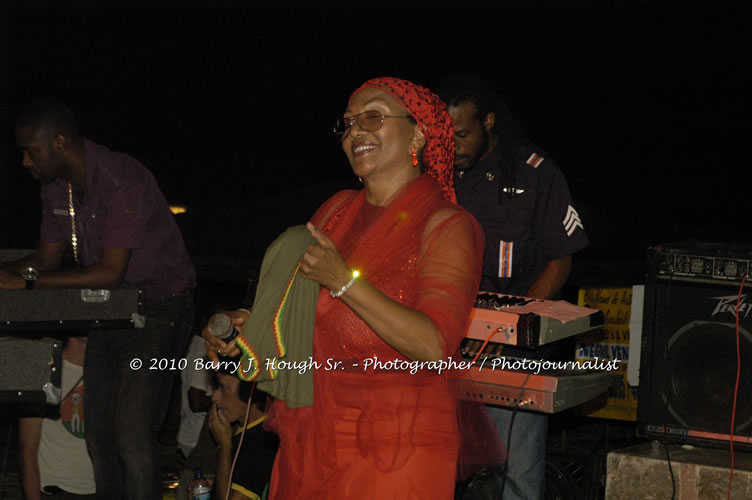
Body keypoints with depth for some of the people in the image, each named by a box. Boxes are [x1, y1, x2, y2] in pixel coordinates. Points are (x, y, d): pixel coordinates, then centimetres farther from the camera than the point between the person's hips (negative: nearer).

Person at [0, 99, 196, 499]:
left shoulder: (123, 180, -24)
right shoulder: (56, 187, 3)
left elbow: (109, 273, -27)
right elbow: (48, 258, 10)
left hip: (159, 307, -8)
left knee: (132, 435, -15)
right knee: (98, 429, 9)